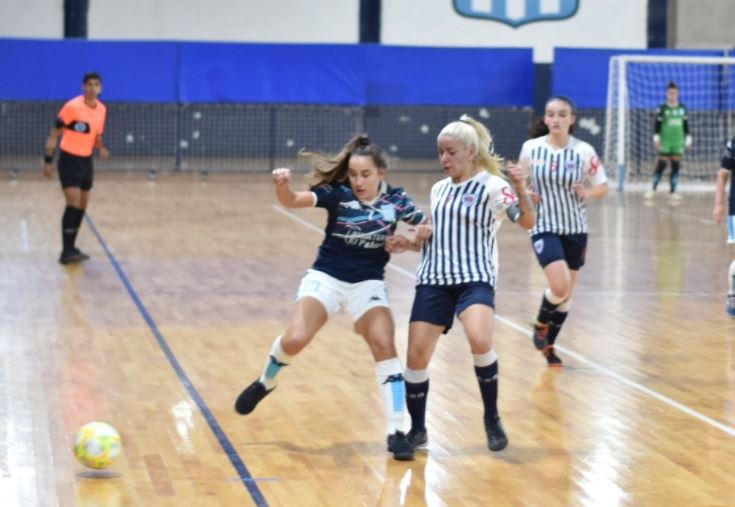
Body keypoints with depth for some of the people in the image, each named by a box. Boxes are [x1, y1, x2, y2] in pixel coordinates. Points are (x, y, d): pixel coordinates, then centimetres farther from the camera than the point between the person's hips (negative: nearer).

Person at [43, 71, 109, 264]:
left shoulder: (102, 109, 4)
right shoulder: (72, 106, -16)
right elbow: (54, 134, -11)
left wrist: (101, 148, -6)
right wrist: (48, 160, -14)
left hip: (86, 161, 7)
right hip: (69, 160, -7)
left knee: (82, 206, 11)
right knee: (73, 204, -15)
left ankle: (71, 248, 22)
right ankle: (67, 251, -13)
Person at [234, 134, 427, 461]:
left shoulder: (396, 200, -7)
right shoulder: (337, 192, -14)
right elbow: (293, 201, -27)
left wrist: (407, 243, -16)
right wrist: (283, 186, -49)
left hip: (368, 283, 2)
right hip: (326, 277, -1)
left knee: (384, 347, -14)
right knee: (294, 341, -19)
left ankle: (396, 431, -6)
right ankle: (266, 381, 15)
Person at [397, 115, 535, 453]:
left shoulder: (492, 185, -3)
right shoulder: (439, 190, 16)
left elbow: (527, 221, -13)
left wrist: (521, 189, -29)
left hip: (475, 279, -5)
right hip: (433, 280, 6)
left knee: (480, 340, -30)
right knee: (416, 355, -3)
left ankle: (492, 418, -9)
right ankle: (417, 429, 16)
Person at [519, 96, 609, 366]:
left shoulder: (584, 151, -7)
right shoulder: (531, 148, -6)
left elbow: (603, 187, 1)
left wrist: (587, 193, -20)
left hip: (575, 229, 2)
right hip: (544, 227, -2)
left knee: (566, 292, 11)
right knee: (560, 286, -19)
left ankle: (549, 344, 32)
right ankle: (541, 324, 12)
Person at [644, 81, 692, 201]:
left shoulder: (682, 108, 7)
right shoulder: (662, 108, -3)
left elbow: (686, 125, 14)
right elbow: (657, 125, -1)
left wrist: (688, 138, 12)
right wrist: (656, 138, -7)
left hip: (678, 142, 3)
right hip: (665, 141, -3)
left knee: (676, 166, 2)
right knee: (661, 165, -5)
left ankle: (672, 191, 8)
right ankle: (653, 189, 4)